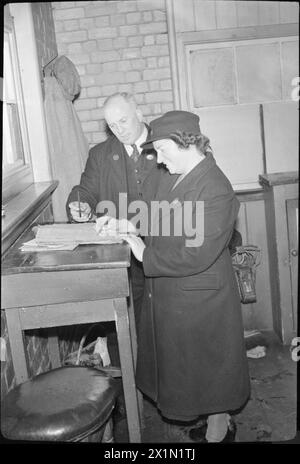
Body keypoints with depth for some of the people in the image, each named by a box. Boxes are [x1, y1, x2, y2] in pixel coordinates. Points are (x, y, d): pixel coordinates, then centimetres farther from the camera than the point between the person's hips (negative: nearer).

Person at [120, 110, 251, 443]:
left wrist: (146, 256, -19)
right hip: (172, 293, 9)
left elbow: (197, 256, -27)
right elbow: (164, 224, 13)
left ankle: (217, 433, 36)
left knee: (208, 368, 12)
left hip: (198, 299, -9)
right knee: (189, 365, 23)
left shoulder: (215, 190, -25)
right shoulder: (177, 178, 2)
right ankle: (221, 423, 45)